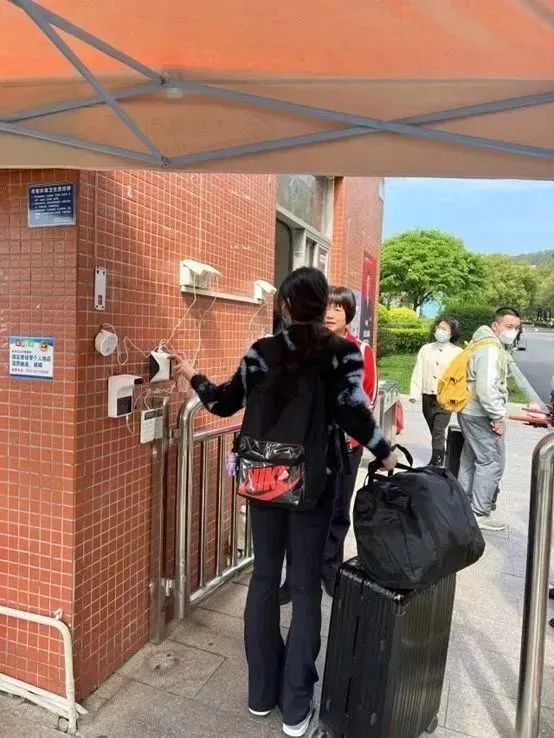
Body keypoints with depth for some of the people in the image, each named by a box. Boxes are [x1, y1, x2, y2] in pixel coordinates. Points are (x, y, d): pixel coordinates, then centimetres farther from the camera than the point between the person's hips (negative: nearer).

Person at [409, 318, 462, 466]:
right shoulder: (426, 349, 7)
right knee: (434, 431, 15)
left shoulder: (457, 352, -3)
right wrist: (414, 393, -5)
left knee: (438, 431, -9)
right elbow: (418, 372, 4)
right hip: (427, 397, 4)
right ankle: (441, 453, 34)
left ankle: (436, 463, -2)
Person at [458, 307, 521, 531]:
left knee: (471, 460, 17)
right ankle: (480, 513, 6)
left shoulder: (489, 345, 15)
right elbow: (486, 389, -27)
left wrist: (497, 414, 19)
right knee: (491, 462, -2)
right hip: (481, 415, -11)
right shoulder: (491, 349, -18)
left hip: (471, 412, 11)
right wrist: (499, 417, -18)